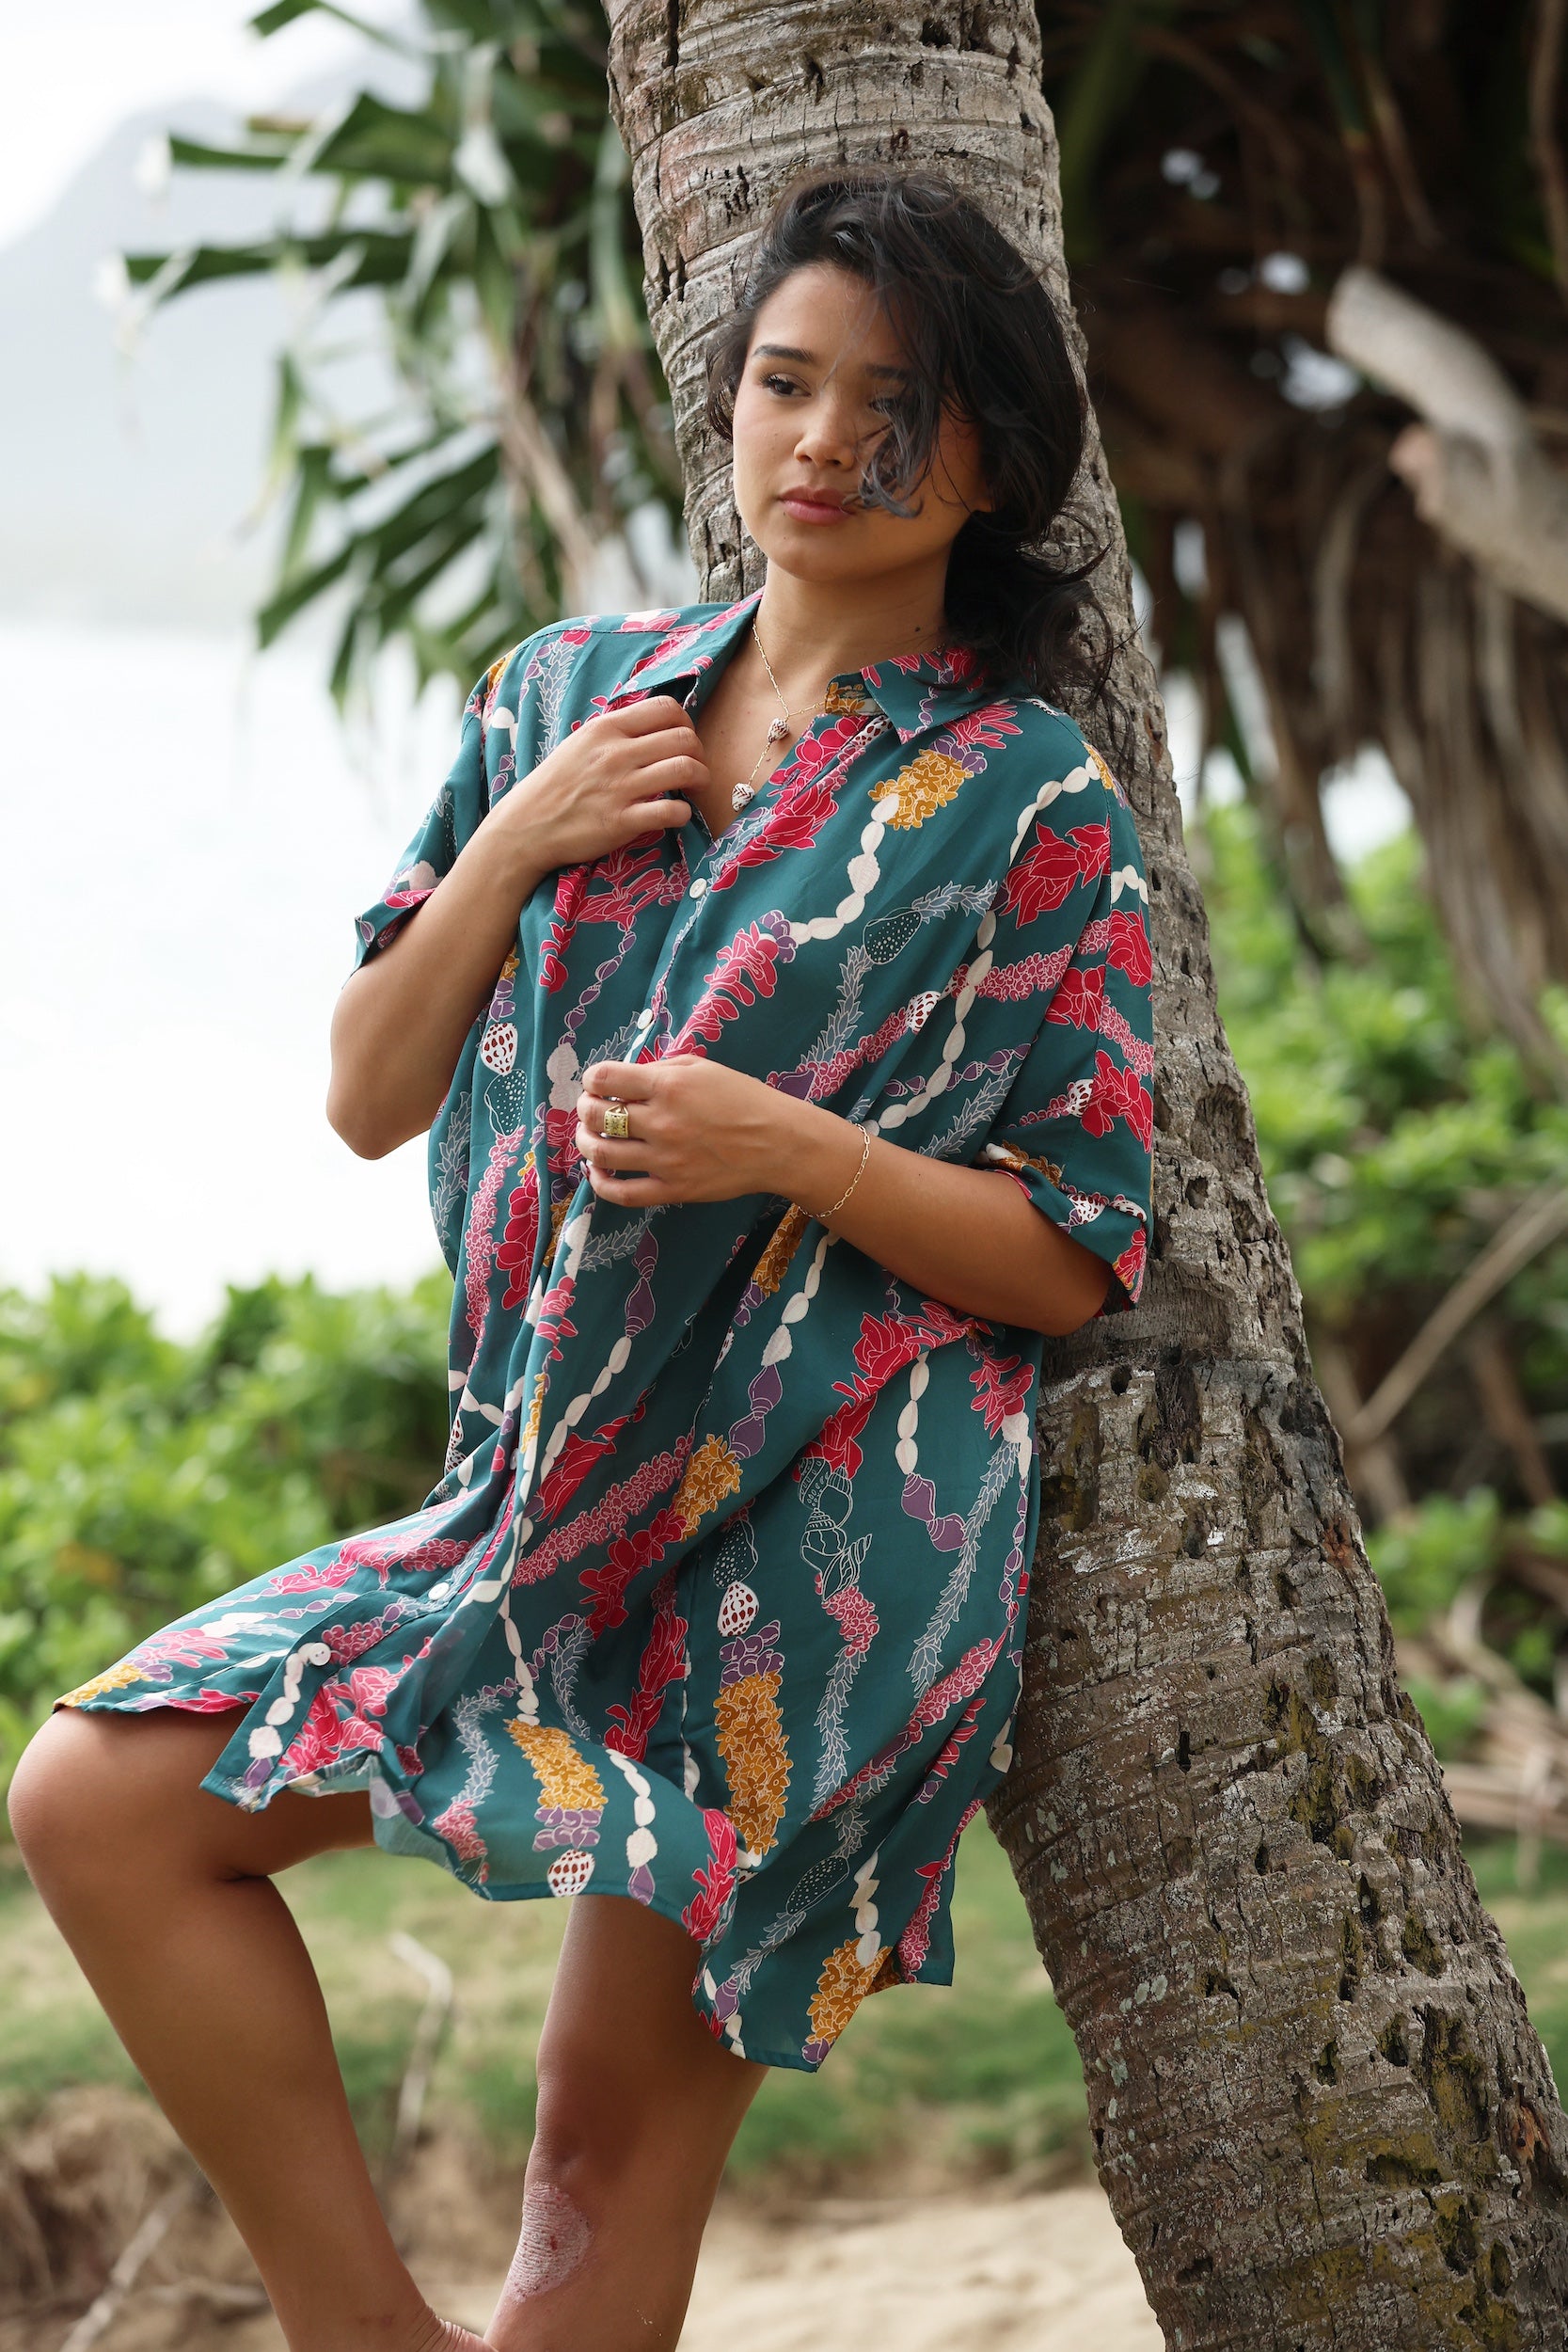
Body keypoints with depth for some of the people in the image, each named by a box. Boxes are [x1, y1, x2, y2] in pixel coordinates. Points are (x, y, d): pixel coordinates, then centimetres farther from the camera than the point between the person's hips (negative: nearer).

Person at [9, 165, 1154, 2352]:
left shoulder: (1025, 809, -3)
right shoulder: (573, 693, 11)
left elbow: (1081, 1260, -5)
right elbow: (370, 1093, 10)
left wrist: (792, 1153, -19)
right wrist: (515, 840, -5)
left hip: (807, 1546, -5)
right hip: (550, 1492, 6)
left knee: (617, 2165, -5)